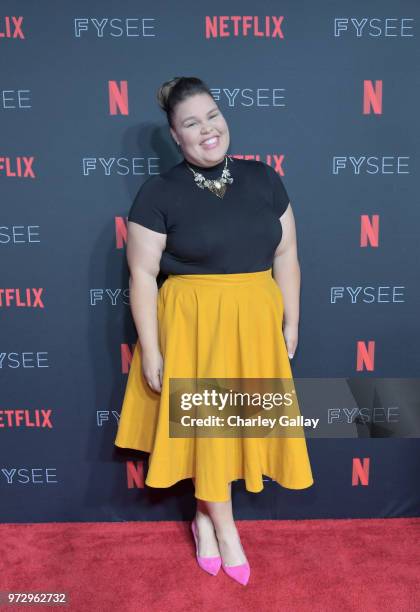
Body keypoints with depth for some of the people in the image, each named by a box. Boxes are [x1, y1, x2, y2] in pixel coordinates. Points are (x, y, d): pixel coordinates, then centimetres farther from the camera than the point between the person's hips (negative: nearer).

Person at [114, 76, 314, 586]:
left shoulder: (262, 178, 3)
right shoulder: (159, 193, -8)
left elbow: (286, 254, 7)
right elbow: (142, 275, -9)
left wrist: (291, 322, 6)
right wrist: (151, 350, -10)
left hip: (254, 323, 4)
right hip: (192, 324, -3)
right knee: (206, 424, 8)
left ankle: (205, 515, 37)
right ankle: (225, 529, 30)